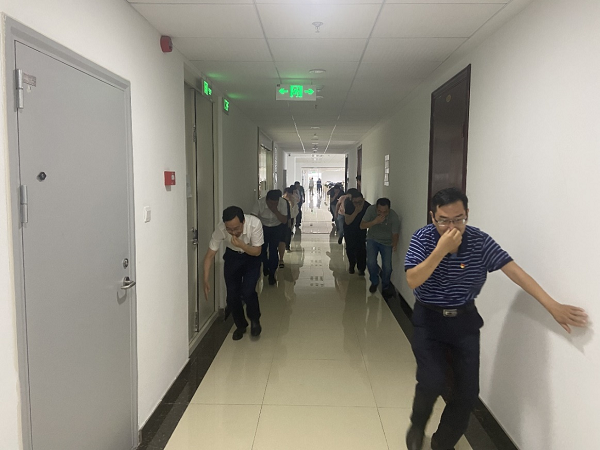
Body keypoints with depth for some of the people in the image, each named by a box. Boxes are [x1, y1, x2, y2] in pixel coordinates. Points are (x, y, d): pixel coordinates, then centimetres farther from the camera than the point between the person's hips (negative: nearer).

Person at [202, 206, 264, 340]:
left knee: (248, 291, -17)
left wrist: (242, 245, -44)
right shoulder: (220, 229, -30)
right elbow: (210, 255, -22)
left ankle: (255, 320, 12)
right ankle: (240, 325, 22)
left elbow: (257, 251, -25)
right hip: (232, 256, 2)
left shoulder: (255, 224, -35)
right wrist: (206, 280, -30)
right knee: (232, 294, -3)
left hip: (251, 256, -2)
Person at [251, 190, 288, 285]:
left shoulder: (283, 203, -25)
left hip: (277, 228, -1)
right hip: (263, 227, 1)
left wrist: (275, 211, -37)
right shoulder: (259, 203, -28)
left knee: (273, 249, -10)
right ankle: (265, 267, 30)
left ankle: (272, 274, 4)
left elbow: (284, 221, -24)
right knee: (262, 248, -1)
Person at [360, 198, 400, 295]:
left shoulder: (394, 217, -26)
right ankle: (374, 282, 16)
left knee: (387, 266, -9)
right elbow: (362, 226, -22)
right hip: (372, 239, 1)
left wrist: (394, 245, -42)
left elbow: (395, 234, -21)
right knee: (371, 262, -15)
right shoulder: (371, 209, -24)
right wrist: (375, 221, -39)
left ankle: (385, 286, 21)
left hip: (387, 242, -1)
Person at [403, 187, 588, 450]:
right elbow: (413, 281, -24)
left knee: (468, 391, 2)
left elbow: (514, 271, -12)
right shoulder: (422, 238, -15)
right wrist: (440, 250, -35)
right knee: (432, 382, -16)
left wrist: (553, 306, -17)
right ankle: (417, 426, 19)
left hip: (465, 320, 2)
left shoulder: (480, 241, -11)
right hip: (429, 319, -2)